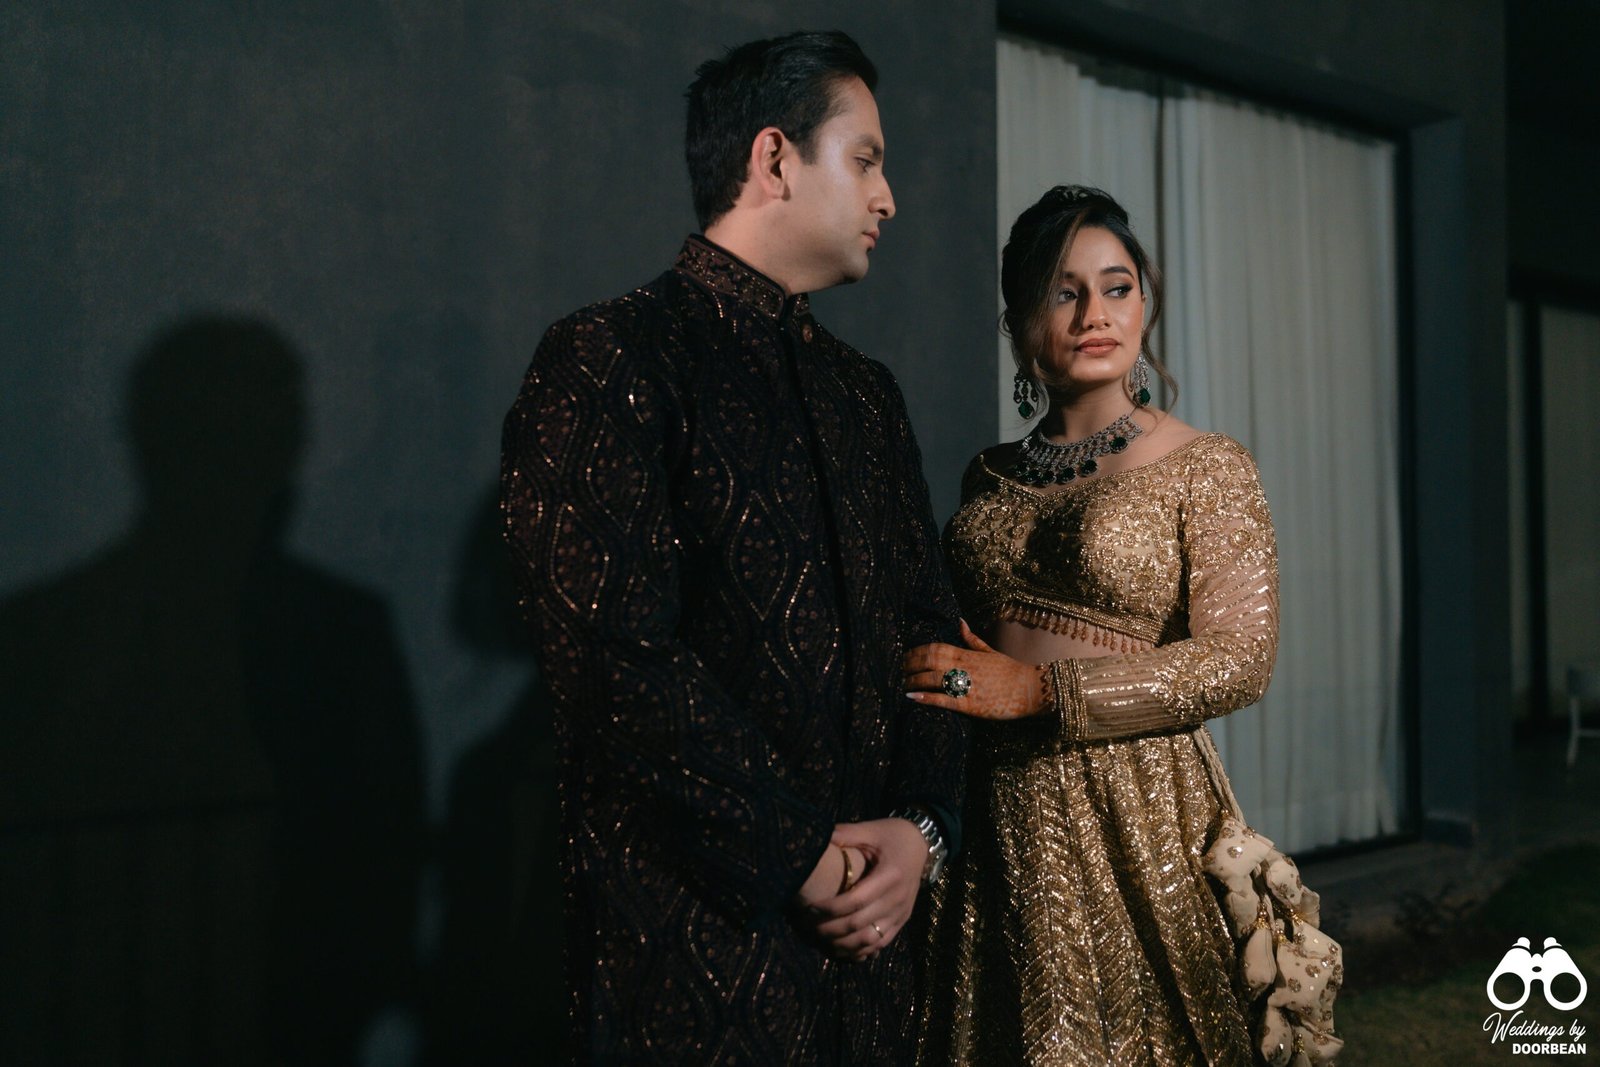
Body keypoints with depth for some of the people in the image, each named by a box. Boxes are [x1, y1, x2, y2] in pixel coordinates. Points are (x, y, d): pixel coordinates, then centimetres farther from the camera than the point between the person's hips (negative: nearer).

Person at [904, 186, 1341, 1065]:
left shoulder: (1207, 469, -3)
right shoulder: (989, 477, 9)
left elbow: (1238, 660, -12)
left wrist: (1041, 690, -17)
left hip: (1132, 811, -4)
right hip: (995, 817, 4)